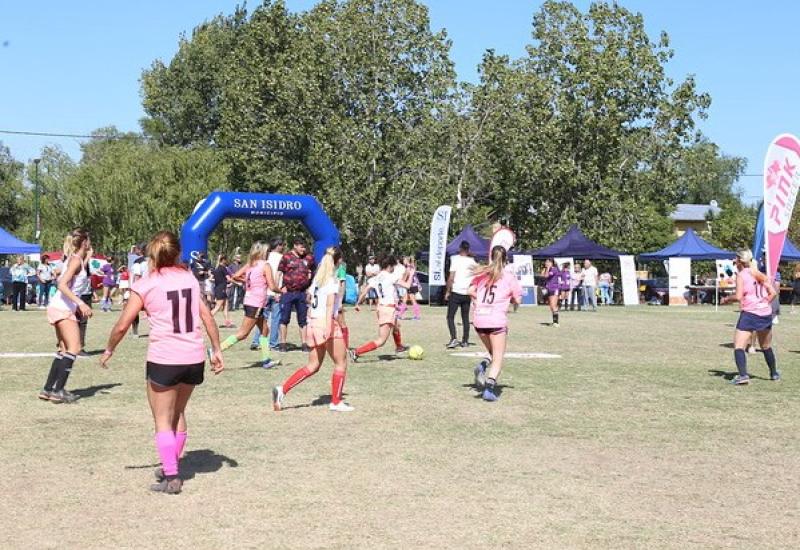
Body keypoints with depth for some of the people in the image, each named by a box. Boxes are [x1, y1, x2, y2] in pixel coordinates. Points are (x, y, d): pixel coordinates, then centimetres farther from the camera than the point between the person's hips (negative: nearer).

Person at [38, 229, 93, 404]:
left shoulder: (74, 259, 16)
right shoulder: (76, 260, -12)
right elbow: (62, 285, -22)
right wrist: (80, 303, -27)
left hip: (61, 308, 10)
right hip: (63, 309, -10)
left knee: (65, 350, 13)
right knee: (74, 348, -14)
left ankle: (48, 389, 12)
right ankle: (58, 391, -18)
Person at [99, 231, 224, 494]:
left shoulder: (146, 284, -4)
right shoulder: (189, 278, 8)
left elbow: (122, 325, -4)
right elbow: (207, 317, 5)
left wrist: (109, 350, 11)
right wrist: (216, 350, 11)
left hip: (163, 359, -4)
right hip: (194, 358, 5)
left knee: (163, 420, 7)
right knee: (178, 413, 22)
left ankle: (171, 478, 1)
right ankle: (171, 467, 31)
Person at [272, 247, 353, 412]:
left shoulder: (318, 277, 15)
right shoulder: (333, 279, -8)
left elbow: (310, 296, 16)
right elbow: (330, 304, -18)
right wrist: (328, 327, -25)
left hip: (313, 322, 8)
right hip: (326, 322, -8)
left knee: (313, 365, 11)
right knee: (341, 363, 7)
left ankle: (282, 389, -2)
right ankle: (336, 402, 10)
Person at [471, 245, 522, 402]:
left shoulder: (482, 274, 8)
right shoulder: (509, 277, -1)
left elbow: (471, 291, 1)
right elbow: (517, 300, 0)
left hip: (479, 320, 4)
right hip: (497, 320, -4)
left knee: (493, 353, 23)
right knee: (498, 359, 2)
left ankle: (483, 367, -6)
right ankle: (489, 387, -16)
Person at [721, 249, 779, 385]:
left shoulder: (741, 275, -6)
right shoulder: (760, 274, 11)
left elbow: (738, 297, -15)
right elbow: (773, 293, 8)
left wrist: (727, 299, 2)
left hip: (749, 314, -7)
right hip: (766, 314, 7)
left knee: (738, 346, -10)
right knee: (766, 347, 25)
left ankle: (743, 375, -27)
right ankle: (774, 374, 37)